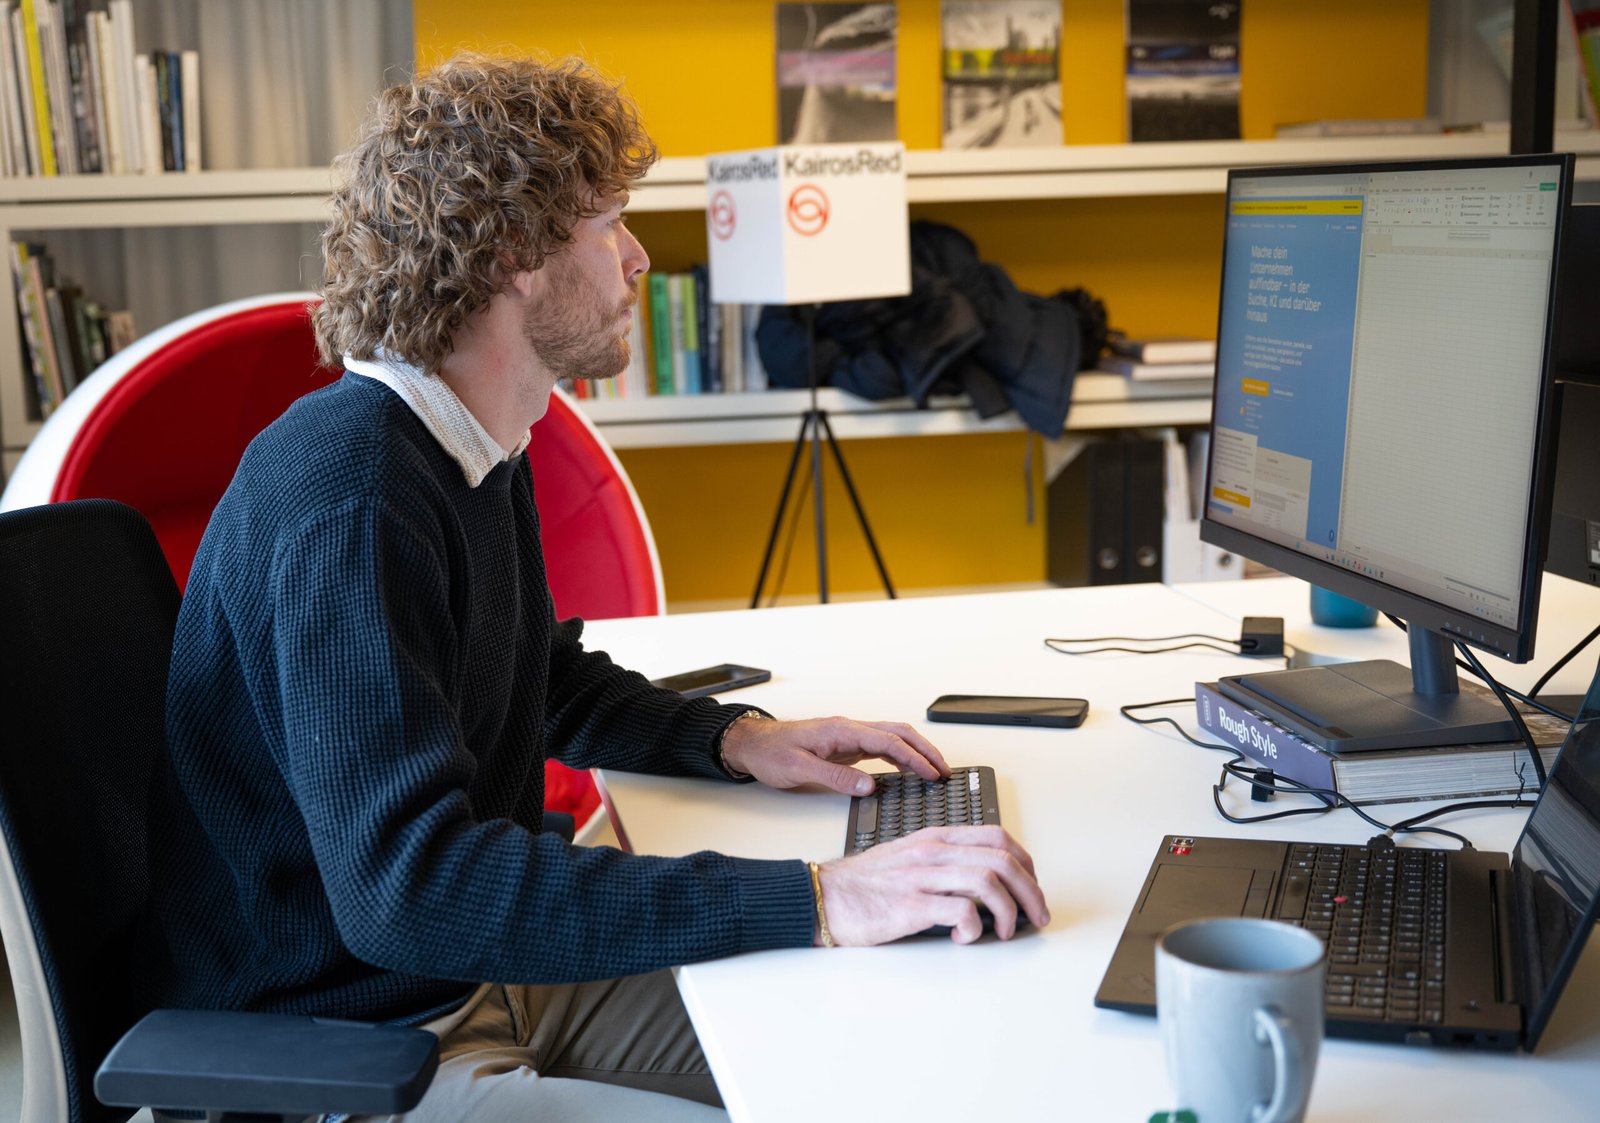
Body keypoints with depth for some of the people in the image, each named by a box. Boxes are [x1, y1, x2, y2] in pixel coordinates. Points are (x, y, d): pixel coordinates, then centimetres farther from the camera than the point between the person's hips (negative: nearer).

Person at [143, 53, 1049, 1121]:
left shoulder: (480, 452, 5)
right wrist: (814, 899, -38)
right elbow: (407, 882, -36)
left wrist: (733, 736, 4)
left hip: (491, 975, 9)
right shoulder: (349, 497, -27)